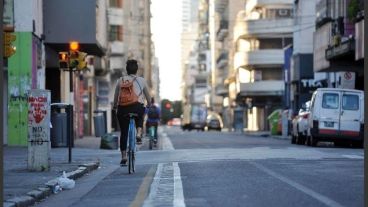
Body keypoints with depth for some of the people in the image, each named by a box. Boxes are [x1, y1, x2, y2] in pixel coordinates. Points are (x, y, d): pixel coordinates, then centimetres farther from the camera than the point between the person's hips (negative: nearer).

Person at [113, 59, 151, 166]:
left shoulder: (120, 80, 11)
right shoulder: (141, 80, 9)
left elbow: (116, 96, 16)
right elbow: (147, 95, 19)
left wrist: (115, 106, 33)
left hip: (122, 108, 1)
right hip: (137, 107, -1)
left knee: (123, 133, 11)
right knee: (140, 118, 34)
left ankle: (123, 157, 8)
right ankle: (139, 134, 8)